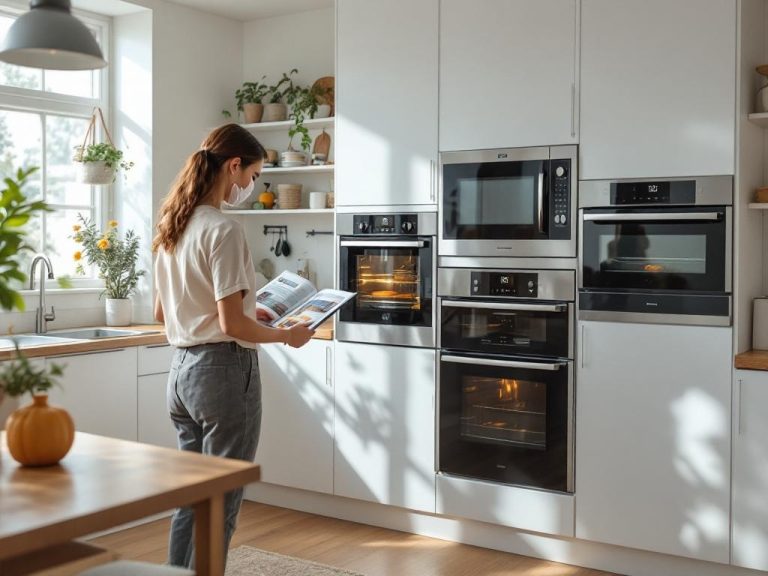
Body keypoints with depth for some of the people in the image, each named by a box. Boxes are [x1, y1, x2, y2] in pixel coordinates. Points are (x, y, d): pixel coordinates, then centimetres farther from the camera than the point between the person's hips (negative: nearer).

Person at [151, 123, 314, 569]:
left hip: (183, 370, 9)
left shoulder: (172, 227, 9)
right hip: (224, 371, -9)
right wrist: (287, 336, -5)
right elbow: (233, 324, -20)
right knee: (220, 506, 4)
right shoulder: (223, 231, -17)